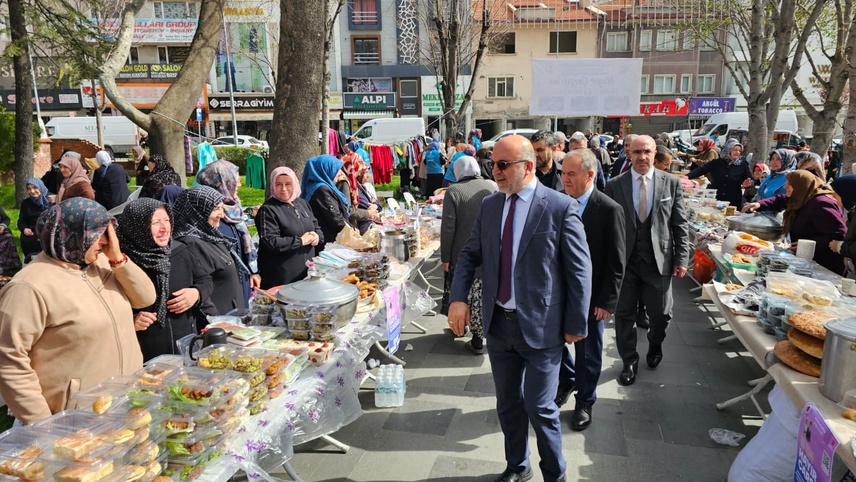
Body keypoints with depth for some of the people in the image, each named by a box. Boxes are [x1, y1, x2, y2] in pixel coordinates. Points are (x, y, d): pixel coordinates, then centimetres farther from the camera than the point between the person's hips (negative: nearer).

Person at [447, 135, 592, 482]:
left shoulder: (561, 207, -12)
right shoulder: (489, 205, 4)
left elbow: (580, 270, -9)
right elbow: (469, 254, 10)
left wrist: (576, 324, -7)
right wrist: (458, 298, -5)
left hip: (541, 326, -5)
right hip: (498, 323, 5)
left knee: (540, 408, 5)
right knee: (508, 404, 19)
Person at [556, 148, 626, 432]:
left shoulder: (609, 210, -14)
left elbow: (616, 262, -12)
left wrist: (607, 301, -13)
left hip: (590, 296, -4)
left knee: (588, 352, 12)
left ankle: (584, 402, 33)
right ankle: (567, 381, 44)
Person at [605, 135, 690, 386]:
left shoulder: (671, 183, 1)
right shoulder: (615, 185, 0)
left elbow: (679, 224, 3)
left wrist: (681, 259, -1)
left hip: (658, 260, 0)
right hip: (625, 260, 0)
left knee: (661, 314, 11)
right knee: (624, 315, 8)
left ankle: (655, 347, 43)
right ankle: (629, 362, 27)